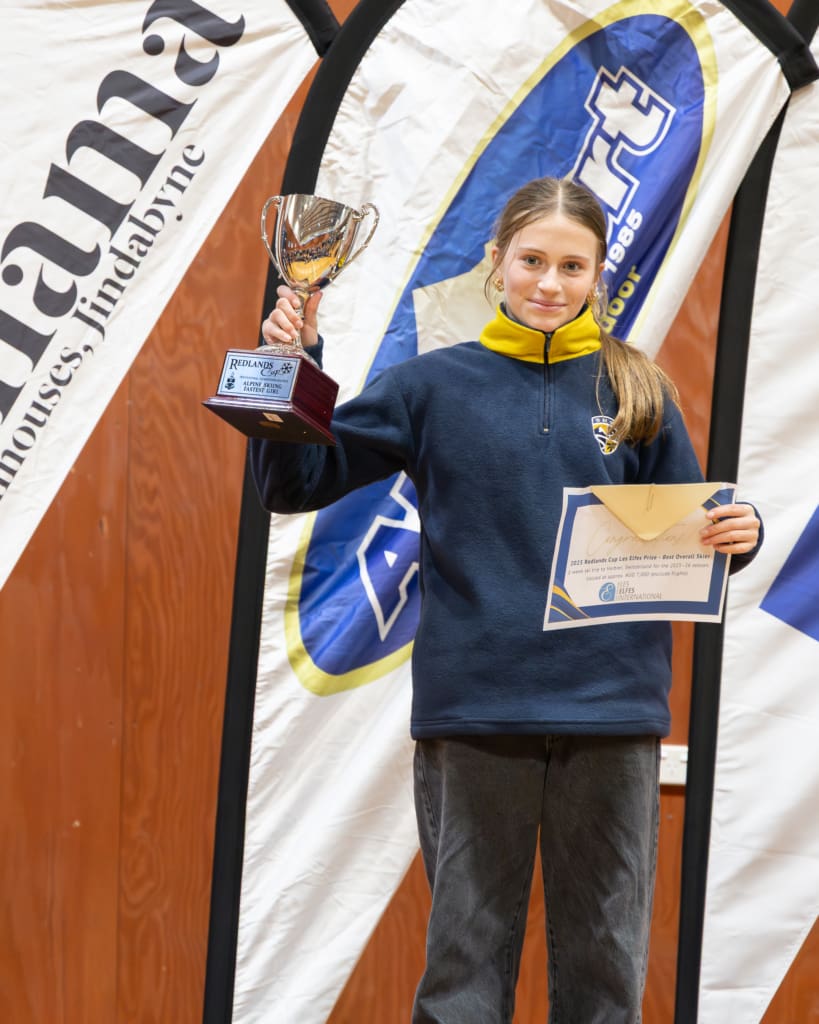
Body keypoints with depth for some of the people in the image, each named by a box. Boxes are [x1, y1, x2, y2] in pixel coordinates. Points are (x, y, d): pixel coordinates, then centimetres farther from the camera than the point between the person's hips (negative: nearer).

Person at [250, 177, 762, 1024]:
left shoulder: (636, 393, 7)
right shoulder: (435, 386, 4)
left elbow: (687, 542, 10)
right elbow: (298, 482, 4)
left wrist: (736, 534, -11)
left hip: (611, 709, 1)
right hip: (473, 709, -1)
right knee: (466, 953, 5)